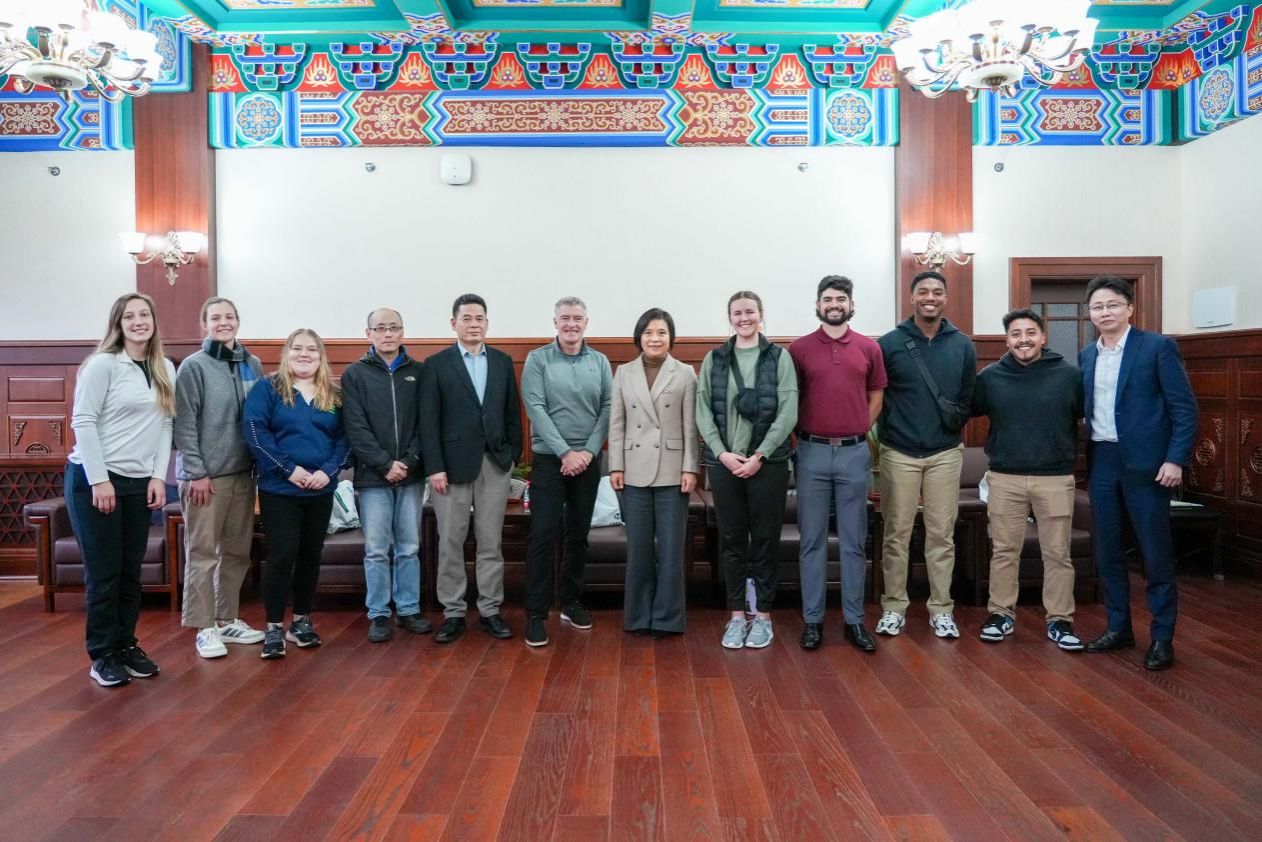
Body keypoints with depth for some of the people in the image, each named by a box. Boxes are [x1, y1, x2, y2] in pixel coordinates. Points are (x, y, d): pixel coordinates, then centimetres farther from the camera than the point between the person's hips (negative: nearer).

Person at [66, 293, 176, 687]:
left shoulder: (166, 370, 9)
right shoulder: (102, 364, -8)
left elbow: (165, 425, 8)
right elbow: (83, 422, -11)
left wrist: (158, 476, -1)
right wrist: (99, 480, -16)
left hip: (139, 482, 5)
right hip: (94, 479, -5)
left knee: (130, 571, 10)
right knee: (103, 573, 1)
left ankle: (126, 645, 23)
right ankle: (102, 655, 12)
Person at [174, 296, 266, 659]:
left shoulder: (253, 364, 9)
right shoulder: (194, 366, -5)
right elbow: (184, 424, -10)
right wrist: (195, 472, -14)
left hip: (243, 472, 5)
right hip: (206, 475, -5)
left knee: (238, 551, 12)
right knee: (202, 552, 0)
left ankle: (228, 619, 24)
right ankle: (205, 627, 10)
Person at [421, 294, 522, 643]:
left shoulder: (503, 361, 9)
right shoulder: (437, 364, 1)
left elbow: (513, 413, 10)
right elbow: (429, 420, -4)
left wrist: (514, 454, 3)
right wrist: (435, 467, -10)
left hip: (496, 463, 2)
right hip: (453, 464, -2)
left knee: (491, 542, 7)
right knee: (450, 543, 4)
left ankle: (490, 610, 17)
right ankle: (453, 612, 15)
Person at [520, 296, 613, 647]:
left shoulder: (600, 362, 6)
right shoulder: (537, 359, -2)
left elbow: (608, 409, 2)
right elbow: (535, 408, -9)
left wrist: (589, 451, -10)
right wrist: (565, 452, -14)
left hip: (588, 460, 3)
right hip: (549, 459, -3)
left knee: (579, 535, 11)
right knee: (543, 535, -5)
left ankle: (571, 602, 24)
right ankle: (536, 613, 3)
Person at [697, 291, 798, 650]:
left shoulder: (779, 357, 2)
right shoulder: (714, 359, 7)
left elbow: (788, 413, -5)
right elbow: (702, 411, 2)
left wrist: (759, 456, -11)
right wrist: (722, 453, -10)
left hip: (768, 462, -1)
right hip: (724, 462, 2)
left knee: (765, 539, 5)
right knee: (731, 539, 7)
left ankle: (763, 614, 17)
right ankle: (737, 614, 18)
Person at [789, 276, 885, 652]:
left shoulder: (869, 348, 5)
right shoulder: (799, 349, 1)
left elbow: (875, 397, 13)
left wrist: (857, 431, 5)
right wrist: (805, 435, -1)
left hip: (854, 453, 1)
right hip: (812, 453, -1)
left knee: (854, 541, 7)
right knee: (812, 540, 5)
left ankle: (854, 620, 17)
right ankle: (812, 619, 14)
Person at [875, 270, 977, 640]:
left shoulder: (963, 346, 6)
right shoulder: (889, 343, -2)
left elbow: (970, 397, 10)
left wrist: (956, 418, -3)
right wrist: (886, 428, -4)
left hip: (945, 454, 2)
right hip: (898, 454, -2)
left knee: (942, 535, 6)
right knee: (896, 535, 5)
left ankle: (941, 609, 17)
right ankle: (894, 607, 15)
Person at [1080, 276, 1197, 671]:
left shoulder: (1158, 346, -4)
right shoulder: (1086, 356, 11)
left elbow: (1185, 408, -7)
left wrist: (1176, 459, -15)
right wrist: (1086, 462, 6)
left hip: (1144, 461, -5)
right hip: (1101, 462, 5)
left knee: (1156, 552, 1)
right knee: (1107, 550, 11)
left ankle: (1162, 637, 13)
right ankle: (1118, 627, 24)